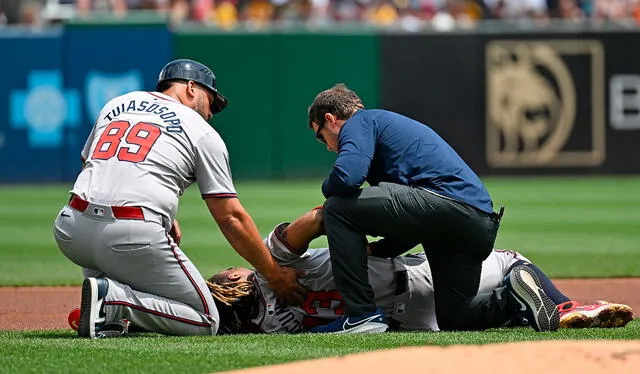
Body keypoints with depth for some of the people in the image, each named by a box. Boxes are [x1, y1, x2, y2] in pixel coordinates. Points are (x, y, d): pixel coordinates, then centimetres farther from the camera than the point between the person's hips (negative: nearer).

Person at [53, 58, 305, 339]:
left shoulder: (116, 105, 24)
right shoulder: (203, 133, 11)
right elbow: (231, 217, 7)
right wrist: (274, 275, 14)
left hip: (69, 231, 5)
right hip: (135, 237, -5)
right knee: (206, 321, 6)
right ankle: (114, 298, -14)